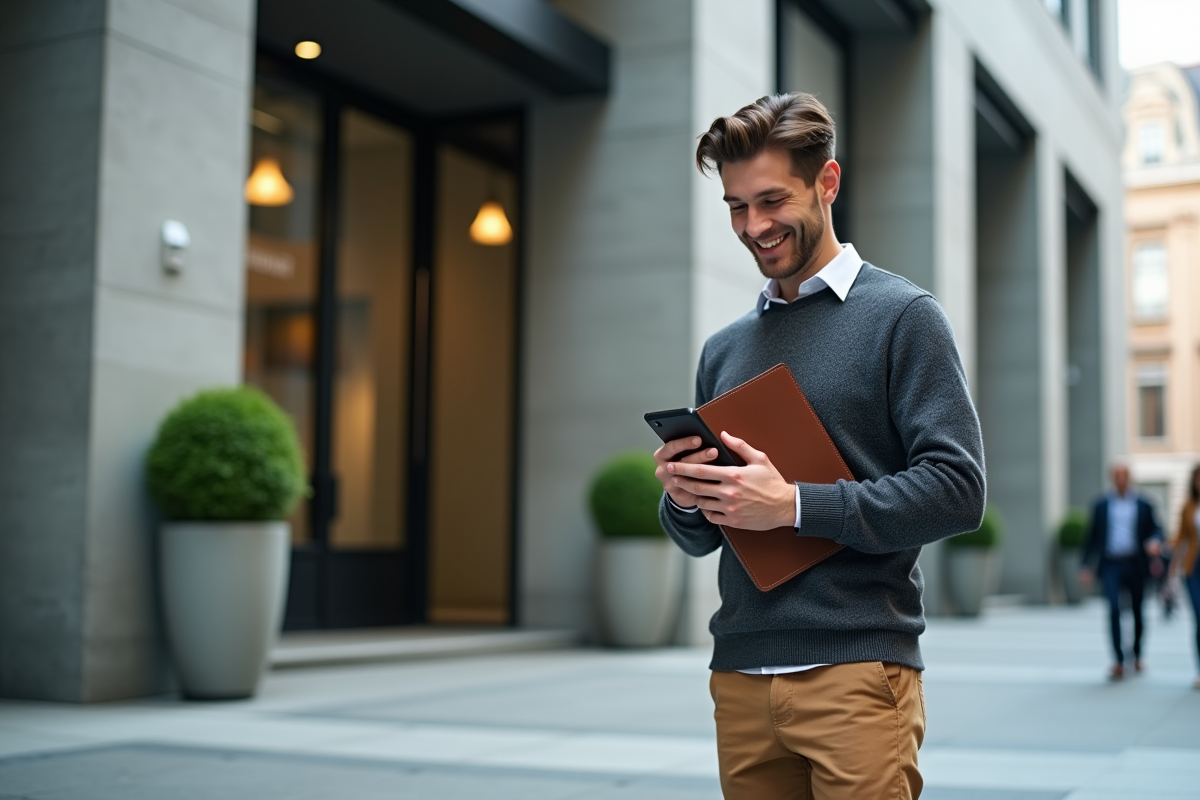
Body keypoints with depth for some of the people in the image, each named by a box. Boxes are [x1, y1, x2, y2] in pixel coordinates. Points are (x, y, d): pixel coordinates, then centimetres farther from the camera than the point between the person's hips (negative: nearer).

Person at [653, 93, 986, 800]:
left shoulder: (903, 316, -1)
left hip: (857, 669, -5)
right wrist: (685, 500, -4)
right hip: (741, 676, 5)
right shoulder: (724, 350, 16)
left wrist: (794, 506, -18)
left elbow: (957, 489, -11)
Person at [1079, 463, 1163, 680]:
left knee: (1137, 611, 10)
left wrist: (1155, 541, -19)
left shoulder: (1144, 505, 8)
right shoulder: (1101, 505, 8)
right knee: (1114, 609, -17)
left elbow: (1156, 528, 5)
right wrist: (1086, 567, 5)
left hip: (1136, 565, 1)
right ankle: (1119, 661, -16)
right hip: (1110, 566, -1)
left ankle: (1137, 656, 31)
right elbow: (1092, 537, 9)